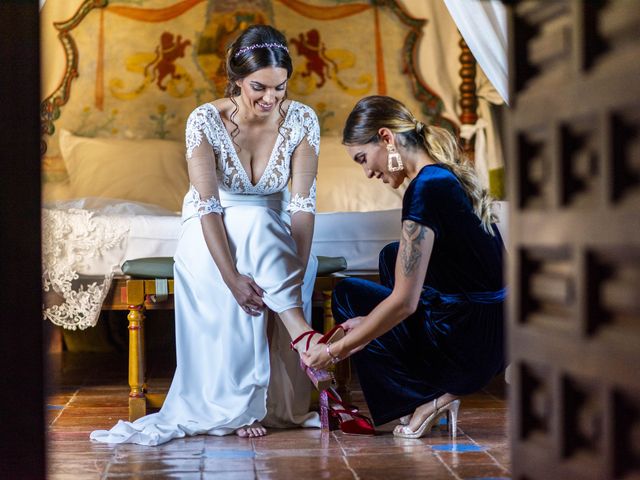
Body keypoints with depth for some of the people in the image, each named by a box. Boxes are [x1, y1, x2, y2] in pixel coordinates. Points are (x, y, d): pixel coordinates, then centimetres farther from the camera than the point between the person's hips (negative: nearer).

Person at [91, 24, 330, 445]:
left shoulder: (302, 120, -14)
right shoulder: (206, 121, -20)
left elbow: (302, 203, -20)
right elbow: (208, 206, -25)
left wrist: (296, 274, -31)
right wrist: (233, 277, -35)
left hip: (273, 232, 2)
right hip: (212, 233, -2)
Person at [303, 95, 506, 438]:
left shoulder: (425, 189, -19)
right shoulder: (450, 176, 9)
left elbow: (404, 302, -21)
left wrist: (335, 352, -11)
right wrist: (368, 324, 15)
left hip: (470, 346, -9)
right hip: (498, 334, 9)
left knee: (347, 295, 11)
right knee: (393, 258, 27)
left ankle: (431, 396, 5)